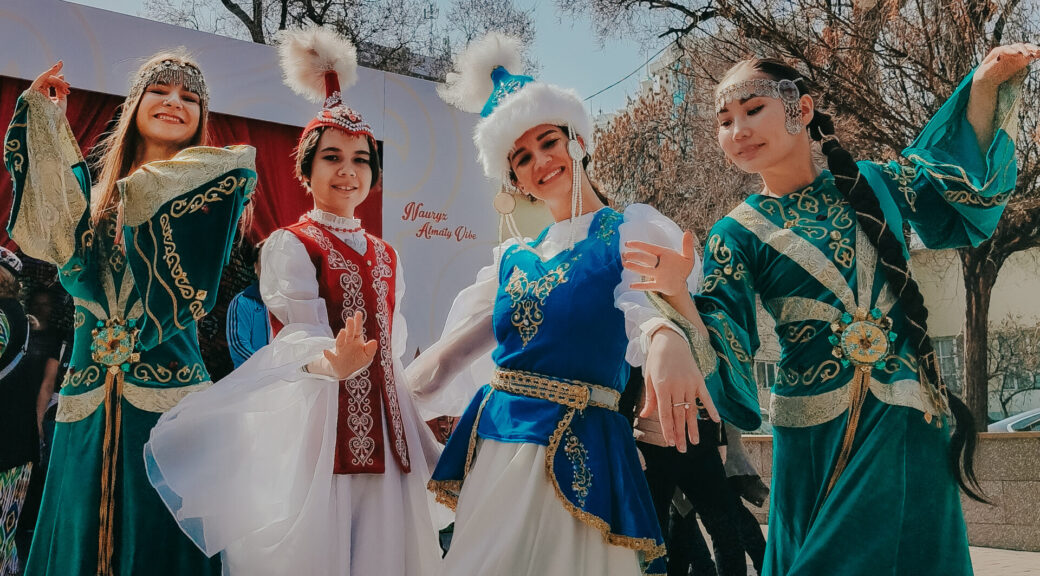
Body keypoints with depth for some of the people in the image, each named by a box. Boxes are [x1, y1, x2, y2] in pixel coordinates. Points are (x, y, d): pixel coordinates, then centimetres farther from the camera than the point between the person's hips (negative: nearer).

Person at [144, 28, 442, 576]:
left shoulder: (385, 256, 15)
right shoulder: (289, 245, -4)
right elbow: (302, 335, -16)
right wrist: (335, 363, -36)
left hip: (381, 424, 6)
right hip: (312, 418, -6)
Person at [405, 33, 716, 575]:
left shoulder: (633, 230, -2)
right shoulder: (514, 259, 13)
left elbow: (642, 301, -23)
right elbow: (446, 356, 16)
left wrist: (666, 336, -45)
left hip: (576, 455, -5)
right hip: (492, 446, 5)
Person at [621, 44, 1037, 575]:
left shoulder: (869, 184, 3)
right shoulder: (737, 235, -4)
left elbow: (963, 174, 19)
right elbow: (718, 350, -9)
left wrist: (987, 82, 6)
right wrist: (674, 292, -27)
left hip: (911, 428, 2)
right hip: (818, 434, -2)